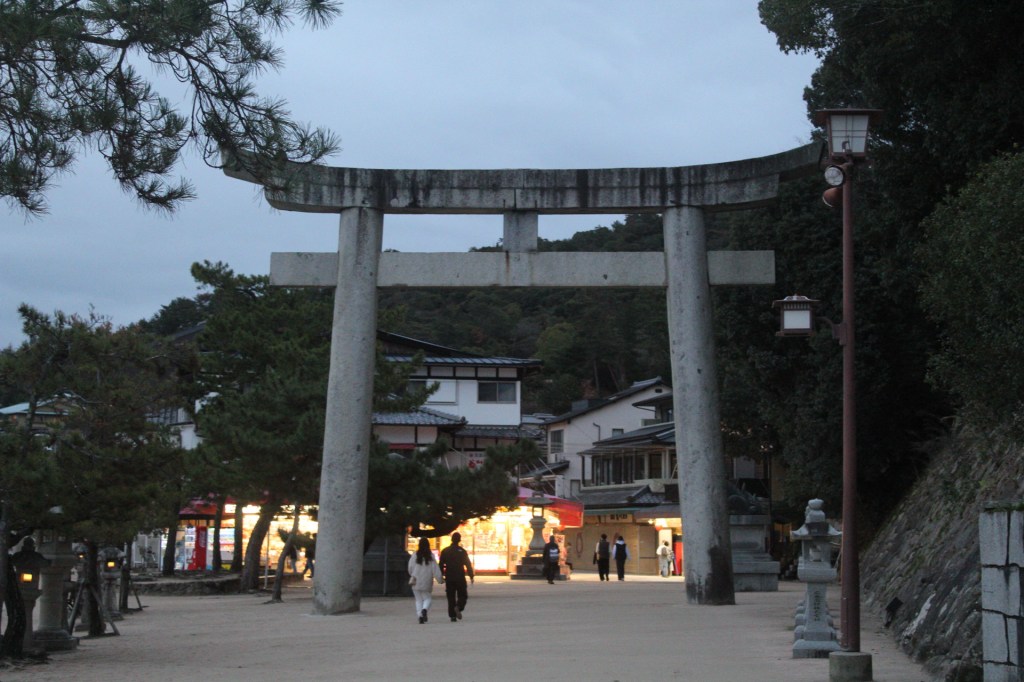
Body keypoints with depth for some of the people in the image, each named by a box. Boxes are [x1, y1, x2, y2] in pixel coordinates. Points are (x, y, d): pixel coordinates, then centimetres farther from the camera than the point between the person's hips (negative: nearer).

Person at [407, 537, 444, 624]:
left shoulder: (415, 556, -3)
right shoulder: (431, 556, -5)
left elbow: (410, 568, 2)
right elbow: (435, 569, -7)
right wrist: (440, 579, -2)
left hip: (416, 582, 1)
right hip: (427, 583, -1)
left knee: (419, 600, 10)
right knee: (427, 598, 11)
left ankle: (420, 615, -3)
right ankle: (424, 610, -17)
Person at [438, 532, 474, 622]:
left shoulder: (445, 551, 3)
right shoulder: (462, 552, -3)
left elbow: (441, 565, 3)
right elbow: (468, 565, -4)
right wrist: (471, 576, 2)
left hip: (449, 578, 2)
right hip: (460, 578, -2)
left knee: (451, 597, 8)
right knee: (462, 595, 8)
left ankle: (452, 615, 2)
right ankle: (458, 607, -20)